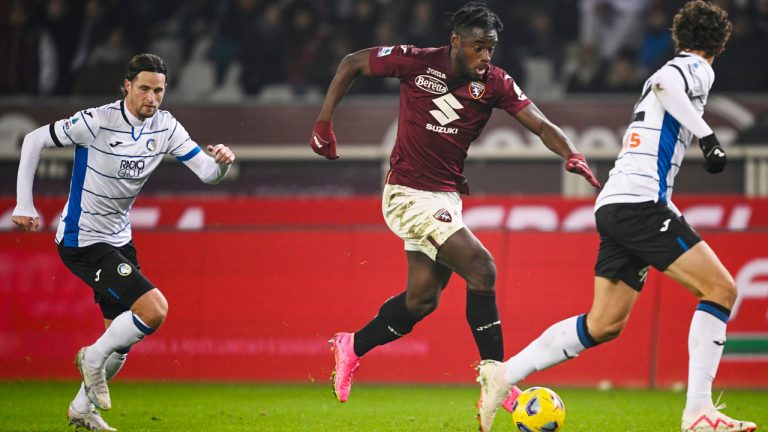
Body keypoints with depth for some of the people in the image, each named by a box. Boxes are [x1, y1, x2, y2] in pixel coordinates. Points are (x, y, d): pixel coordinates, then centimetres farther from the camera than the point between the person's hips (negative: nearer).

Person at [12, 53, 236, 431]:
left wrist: (221, 162, -28)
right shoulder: (96, 122, -20)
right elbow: (34, 141, -10)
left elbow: (207, 173, -4)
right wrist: (24, 205, -11)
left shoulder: (165, 127, -2)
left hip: (118, 240, 7)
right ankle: (93, 358, 2)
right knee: (154, 309, -20)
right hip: (81, 241, -7)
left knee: (122, 336, 12)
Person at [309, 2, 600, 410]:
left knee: (422, 299, 11)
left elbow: (540, 124, -14)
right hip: (408, 194, -6)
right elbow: (351, 64, 1)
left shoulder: (495, 84, -4)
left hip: (446, 199, 6)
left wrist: (572, 154, -33)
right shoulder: (416, 62, -13)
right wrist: (324, 123, -3)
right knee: (481, 269, -18)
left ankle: (352, 347, 34)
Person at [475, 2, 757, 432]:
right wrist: (708, 136, -24)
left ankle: (503, 374, 9)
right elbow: (664, 84, -22)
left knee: (604, 324, 10)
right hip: (641, 203, -9)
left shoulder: (680, 67, 28)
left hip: (614, 204, 9)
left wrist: (674, 219, 36)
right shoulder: (698, 69, 2)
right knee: (722, 289, -10)